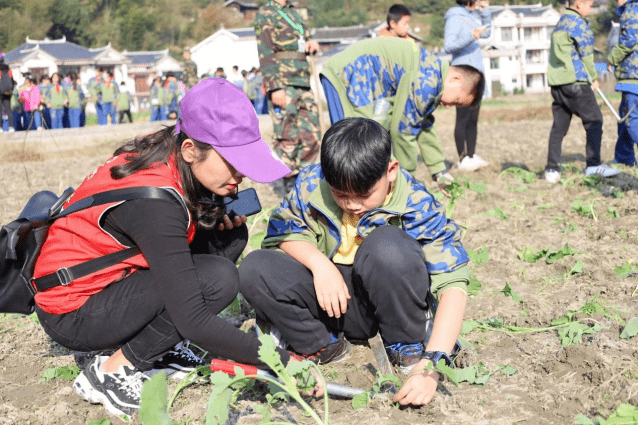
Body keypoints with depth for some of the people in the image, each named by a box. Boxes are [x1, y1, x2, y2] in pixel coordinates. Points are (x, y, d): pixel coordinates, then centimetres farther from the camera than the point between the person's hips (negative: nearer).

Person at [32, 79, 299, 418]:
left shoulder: (167, 155, -8)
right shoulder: (154, 203, -32)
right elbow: (194, 323, -32)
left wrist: (227, 214, -14)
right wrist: (283, 361, -28)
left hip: (110, 279, 9)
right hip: (72, 316, -9)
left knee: (230, 236, -2)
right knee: (217, 280, -26)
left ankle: (157, 347, 4)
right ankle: (110, 373, -10)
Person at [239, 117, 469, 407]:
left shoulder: (416, 206, -21)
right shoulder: (311, 184, -13)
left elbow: (453, 282, -26)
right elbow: (281, 230, -2)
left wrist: (430, 364, -37)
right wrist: (319, 263, -24)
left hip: (384, 301, -3)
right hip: (332, 296, 3)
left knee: (386, 244, -35)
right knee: (254, 270, -22)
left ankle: (407, 346, -12)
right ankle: (324, 347, -6)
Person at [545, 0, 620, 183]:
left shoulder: (560, 24, 21)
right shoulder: (577, 22, -7)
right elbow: (586, 53, -6)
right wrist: (593, 78, 7)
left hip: (556, 82, 9)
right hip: (574, 80, -9)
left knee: (559, 126, 8)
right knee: (594, 120, -4)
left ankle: (552, 170, 7)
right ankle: (593, 165, -8)